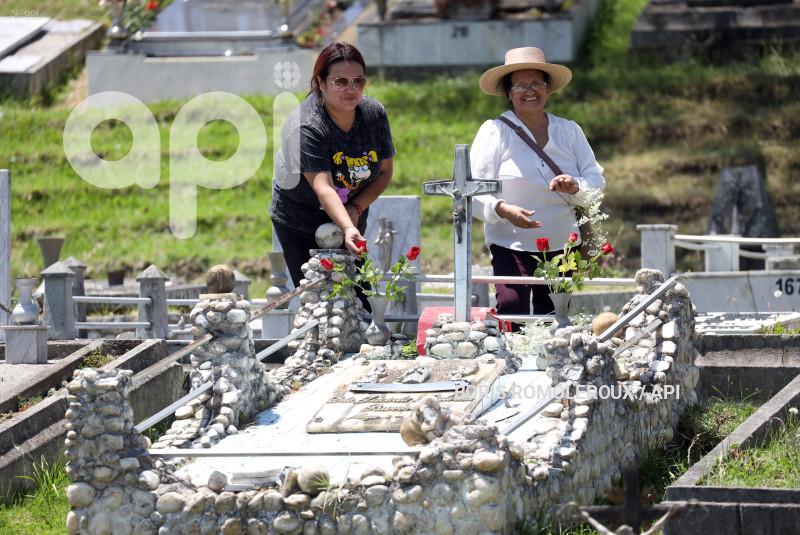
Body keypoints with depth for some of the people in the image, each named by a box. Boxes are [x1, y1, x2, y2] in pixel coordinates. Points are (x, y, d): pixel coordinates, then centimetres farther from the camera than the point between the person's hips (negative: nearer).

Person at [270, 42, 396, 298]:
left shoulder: (374, 113, -10)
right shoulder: (305, 126, -28)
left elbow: (385, 171, 1)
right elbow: (322, 187, -38)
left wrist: (356, 208, -15)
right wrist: (347, 228, -53)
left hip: (351, 217, 4)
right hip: (299, 223, -4)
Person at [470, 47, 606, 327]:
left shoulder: (569, 131, 11)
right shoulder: (495, 131, 0)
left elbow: (597, 181, 6)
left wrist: (576, 187, -18)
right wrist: (502, 209, -25)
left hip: (561, 247, 4)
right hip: (511, 245, -4)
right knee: (513, 306, -25)